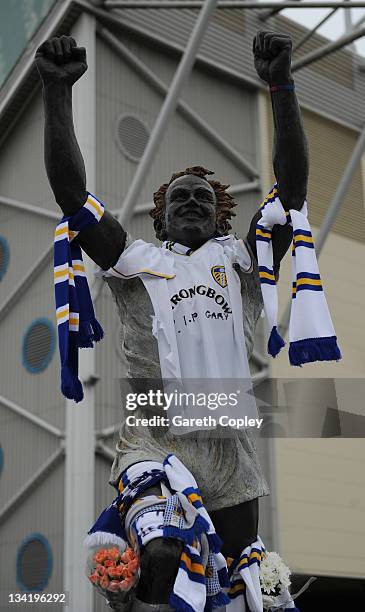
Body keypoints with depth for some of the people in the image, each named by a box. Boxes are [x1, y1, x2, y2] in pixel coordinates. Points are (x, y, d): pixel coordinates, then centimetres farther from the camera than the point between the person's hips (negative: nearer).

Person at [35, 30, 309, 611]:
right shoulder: (137, 261, 12)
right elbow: (70, 190, 2)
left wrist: (281, 85, -6)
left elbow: (292, 186, 4)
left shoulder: (244, 260, 16)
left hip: (229, 444, 3)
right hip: (153, 437, -2)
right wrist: (57, 91, -9)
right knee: (160, 561, -27)